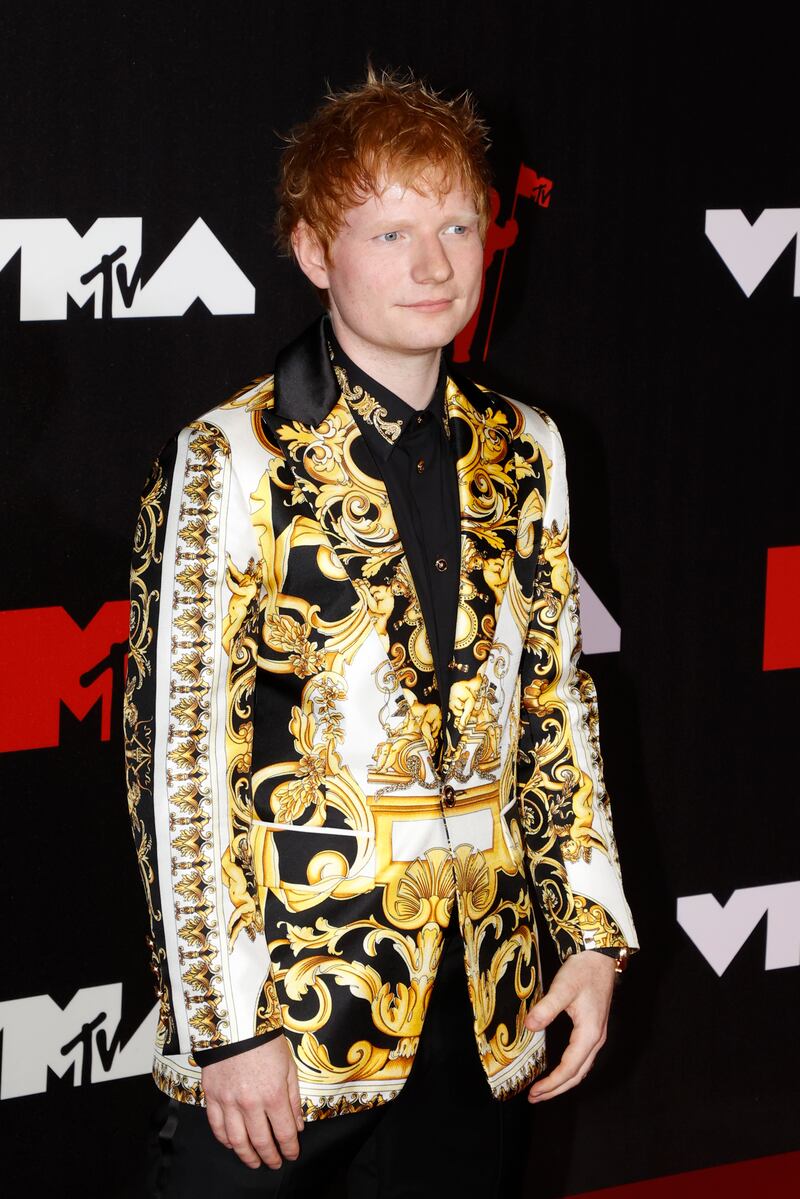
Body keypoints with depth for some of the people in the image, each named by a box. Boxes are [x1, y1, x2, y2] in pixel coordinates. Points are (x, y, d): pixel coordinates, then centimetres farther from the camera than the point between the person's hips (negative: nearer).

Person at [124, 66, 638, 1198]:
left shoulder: (523, 455, 8)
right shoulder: (229, 462, -8)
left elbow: (557, 700, 14)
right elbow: (178, 755, -10)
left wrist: (594, 931, 7)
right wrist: (226, 1023, -13)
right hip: (289, 1009, -4)